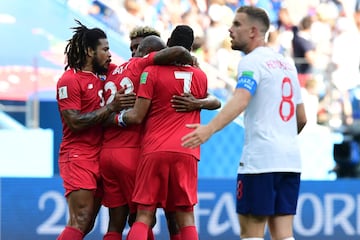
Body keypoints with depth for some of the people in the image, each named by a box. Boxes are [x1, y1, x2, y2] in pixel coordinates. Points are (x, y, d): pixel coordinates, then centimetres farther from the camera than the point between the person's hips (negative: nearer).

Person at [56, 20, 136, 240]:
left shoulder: (105, 72, 11)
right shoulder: (69, 80, -9)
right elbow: (75, 122, -16)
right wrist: (112, 108, -19)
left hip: (101, 157, 8)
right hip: (78, 158, -8)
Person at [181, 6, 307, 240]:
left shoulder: (252, 61, -6)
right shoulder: (287, 64, 18)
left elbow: (240, 100, -25)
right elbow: (302, 118, 23)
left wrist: (210, 128, -39)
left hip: (260, 159, -7)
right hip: (291, 159, 8)